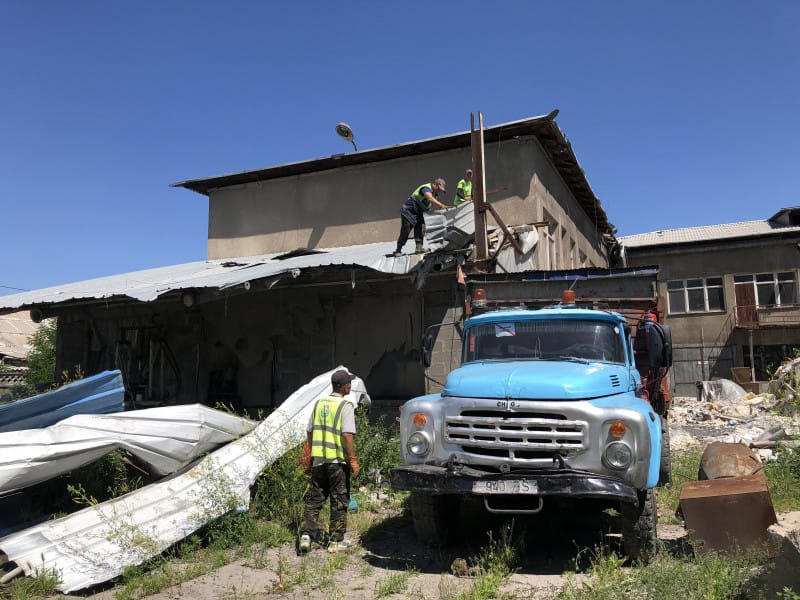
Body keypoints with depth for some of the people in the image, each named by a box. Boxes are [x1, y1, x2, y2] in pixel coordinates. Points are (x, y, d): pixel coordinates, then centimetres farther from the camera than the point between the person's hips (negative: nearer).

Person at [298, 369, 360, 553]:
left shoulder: (319, 403, 8)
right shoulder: (345, 406, -11)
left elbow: (309, 432, 12)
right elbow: (347, 435, -18)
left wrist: (310, 458, 22)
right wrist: (353, 461, -13)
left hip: (318, 459, 5)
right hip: (338, 460, -5)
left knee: (314, 498, 13)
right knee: (339, 501, 6)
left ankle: (306, 535, 5)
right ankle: (336, 541, 12)